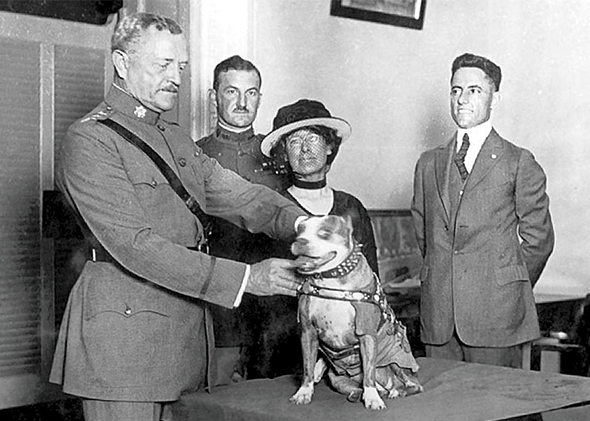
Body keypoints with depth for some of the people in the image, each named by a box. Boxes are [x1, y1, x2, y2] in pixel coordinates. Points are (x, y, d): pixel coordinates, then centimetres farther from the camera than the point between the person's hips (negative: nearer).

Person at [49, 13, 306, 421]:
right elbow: (135, 245, -18)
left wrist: (299, 222, -12)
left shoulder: (177, 139, 19)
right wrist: (244, 278, -21)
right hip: (125, 325, -7)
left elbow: (239, 194, 9)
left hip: (187, 321, 8)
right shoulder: (89, 140, -10)